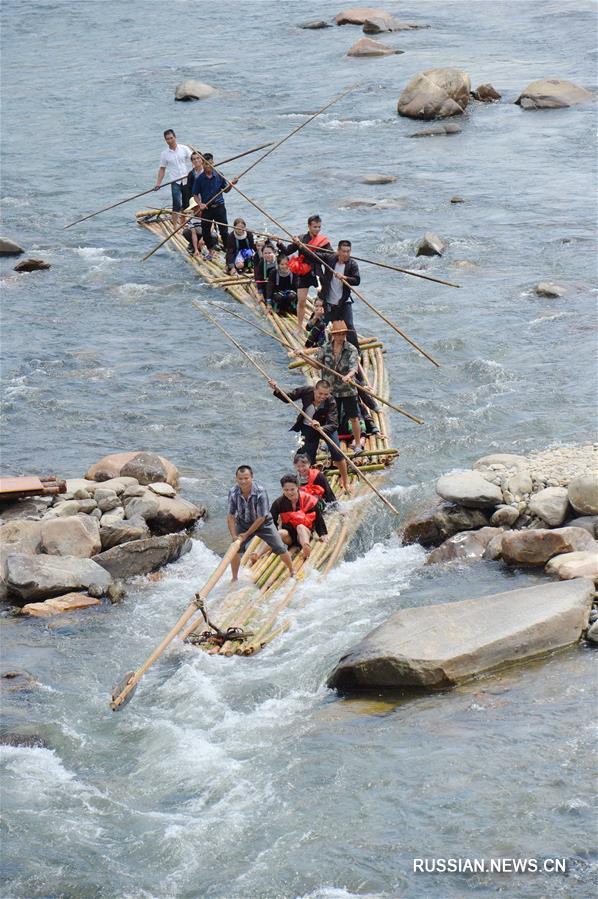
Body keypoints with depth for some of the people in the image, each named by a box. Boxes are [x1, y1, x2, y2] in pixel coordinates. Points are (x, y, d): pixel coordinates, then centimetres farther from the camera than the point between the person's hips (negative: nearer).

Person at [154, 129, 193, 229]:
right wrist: (158, 184, -1)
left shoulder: (184, 148, 0)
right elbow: (162, 169, 6)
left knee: (185, 204, 9)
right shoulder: (165, 154, 2)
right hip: (175, 182, -1)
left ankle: (183, 223, 23)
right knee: (177, 204, -11)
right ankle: (175, 226, -9)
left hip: (187, 181, 1)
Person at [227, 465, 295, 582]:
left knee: (280, 548, -4)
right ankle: (234, 579, 9)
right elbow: (231, 516, -17)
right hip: (243, 523, 2)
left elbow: (261, 518, -26)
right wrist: (234, 536, -26)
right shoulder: (233, 492, -23)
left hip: (264, 523, -2)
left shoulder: (260, 492, -32)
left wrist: (246, 534, -22)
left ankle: (292, 572, 19)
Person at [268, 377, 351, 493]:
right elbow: (288, 397, -9)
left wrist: (320, 428, -58)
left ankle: (345, 482, 12)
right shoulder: (306, 391, -26)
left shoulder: (330, 402, -33)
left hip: (326, 427, -2)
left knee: (337, 452, -8)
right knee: (309, 458, 1)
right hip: (308, 428, 2)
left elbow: (333, 425, -40)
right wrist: (277, 390, -28)